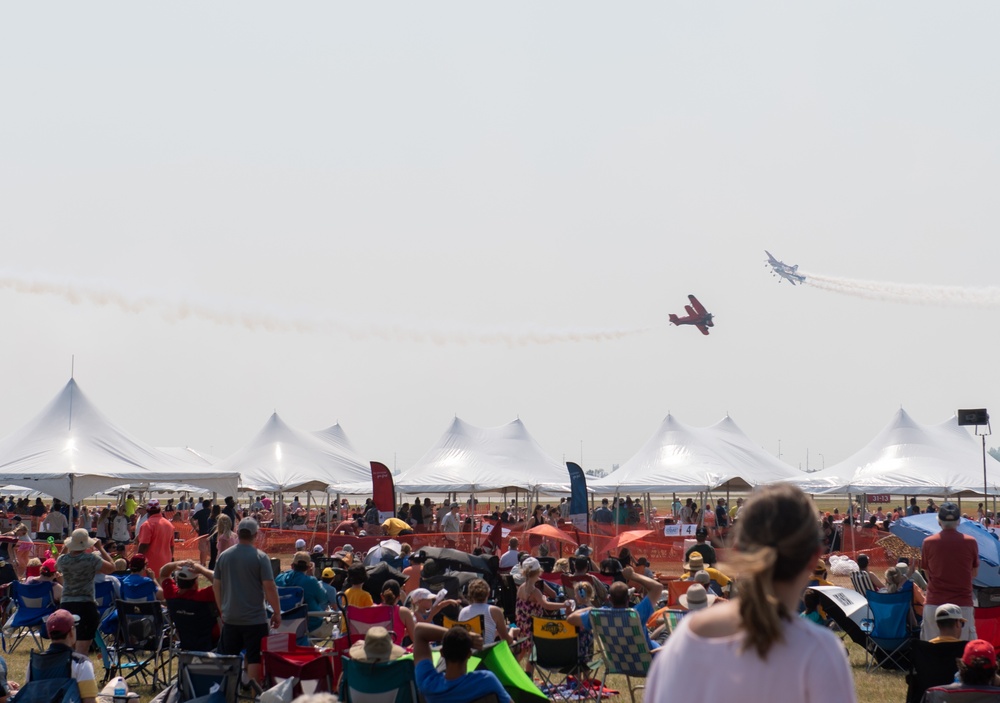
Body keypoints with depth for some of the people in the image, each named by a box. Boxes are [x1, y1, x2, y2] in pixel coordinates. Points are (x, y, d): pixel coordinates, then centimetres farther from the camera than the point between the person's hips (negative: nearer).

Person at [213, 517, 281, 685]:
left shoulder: (224, 556, 3)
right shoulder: (260, 557, -11)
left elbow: (216, 586, 10)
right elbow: (269, 587, -12)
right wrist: (277, 613, -2)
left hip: (230, 618, 4)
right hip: (255, 618, -4)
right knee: (254, 659, 0)